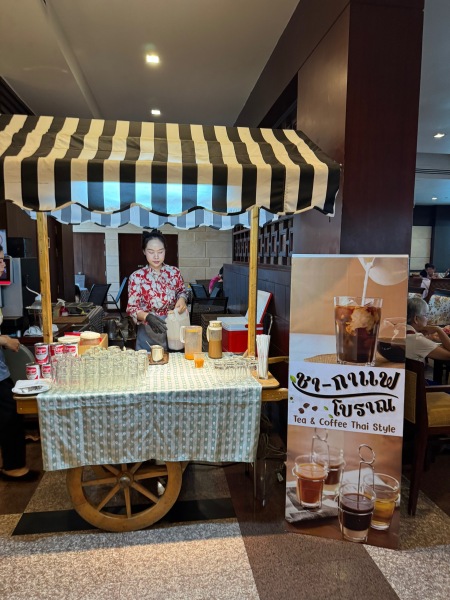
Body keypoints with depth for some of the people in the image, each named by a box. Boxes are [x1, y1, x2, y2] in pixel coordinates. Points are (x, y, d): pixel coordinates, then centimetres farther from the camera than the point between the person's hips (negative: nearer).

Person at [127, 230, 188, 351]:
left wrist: (182, 299, -9)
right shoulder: (136, 277, -10)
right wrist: (147, 317, -28)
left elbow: (182, 291, 14)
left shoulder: (174, 272, -3)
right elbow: (131, 308, -10)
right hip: (148, 334, -2)